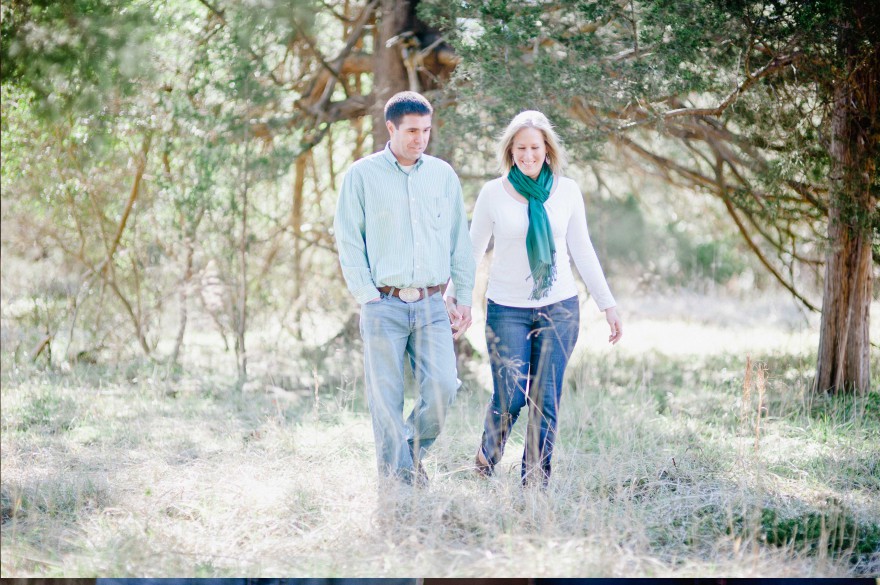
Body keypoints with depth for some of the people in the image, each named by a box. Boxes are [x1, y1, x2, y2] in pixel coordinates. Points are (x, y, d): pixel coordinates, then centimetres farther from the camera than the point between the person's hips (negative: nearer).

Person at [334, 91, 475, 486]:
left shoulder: (443, 175, 12)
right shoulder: (362, 175, 3)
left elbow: (460, 241, 15)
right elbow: (348, 241, 2)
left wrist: (464, 298, 11)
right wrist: (367, 295, -6)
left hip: (432, 306, 2)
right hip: (384, 305, -2)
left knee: (443, 388, -11)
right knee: (386, 400, -3)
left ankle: (413, 453, 14)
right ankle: (397, 479, 7)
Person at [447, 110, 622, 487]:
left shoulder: (567, 191, 3)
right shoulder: (493, 193, -2)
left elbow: (582, 251, 10)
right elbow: (472, 251, 6)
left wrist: (607, 304, 9)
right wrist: (451, 298, 2)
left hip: (560, 309, 2)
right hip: (507, 310, -2)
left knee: (545, 402, 1)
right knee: (509, 399, -8)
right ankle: (484, 466, 20)